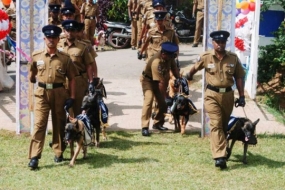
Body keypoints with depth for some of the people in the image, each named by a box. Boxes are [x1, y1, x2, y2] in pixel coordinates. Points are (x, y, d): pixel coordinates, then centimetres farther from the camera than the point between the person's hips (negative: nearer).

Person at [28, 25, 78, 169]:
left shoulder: (65, 58, 0)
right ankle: (34, 157, -9)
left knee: (59, 124, 11)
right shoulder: (36, 56, 2)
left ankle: (58, 153, 25)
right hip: (42, 93, 0)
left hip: (59, 93, 1)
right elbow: (31, 77, 17)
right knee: (39, 124, -8)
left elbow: (72, 78, 2)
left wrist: (72, 97, -4)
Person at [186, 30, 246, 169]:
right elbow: (194, 68, 15)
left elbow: (239, 77, 4)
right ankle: (219, 156, -19)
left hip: (228, 95, 3)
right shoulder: (205, 57, -5)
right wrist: (188, 77, 32)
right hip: (212, 95, -3)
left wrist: (241, 96, 0)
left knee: (224, 125, 15)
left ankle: (220, 150, 35)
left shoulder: (233, 58, 0)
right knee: (216, 124, -12)